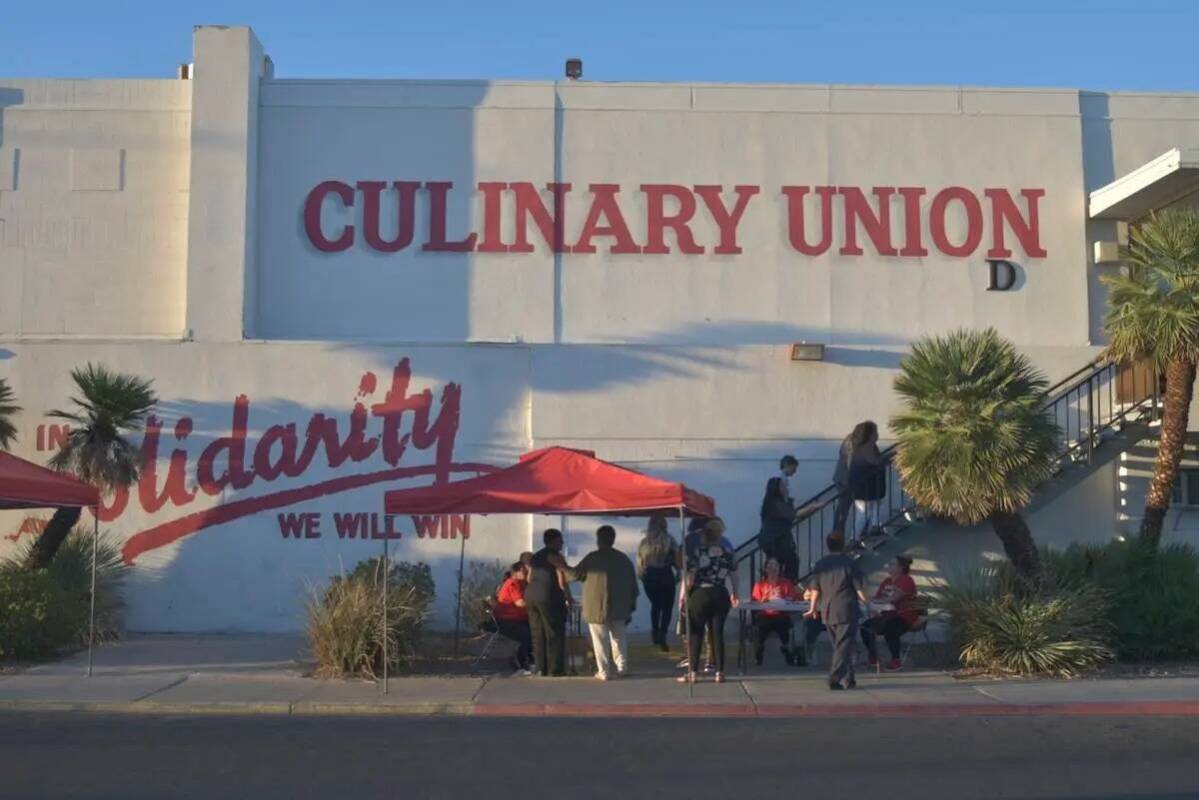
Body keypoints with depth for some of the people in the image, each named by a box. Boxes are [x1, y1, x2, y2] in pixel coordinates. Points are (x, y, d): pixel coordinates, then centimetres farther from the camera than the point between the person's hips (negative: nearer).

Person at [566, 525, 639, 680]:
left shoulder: (593, 558, -7)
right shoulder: (623, 559, 7)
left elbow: (575, 574, -3)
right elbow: (633, 585, 8)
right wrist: (630, 608, 14)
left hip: (597, 609, -4)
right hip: (618, 608, 4)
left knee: (600, 640, 3)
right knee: (618, 638, 17)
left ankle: (604, 672, 3)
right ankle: (622, 667, 12)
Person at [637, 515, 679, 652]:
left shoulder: (643, 543, 1)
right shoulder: (669, 541, -7)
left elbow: (639, 562, 3)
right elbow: (677, 560, -9)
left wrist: (642, 577, 14)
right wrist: (678, 574, 4)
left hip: (649, 576, 3)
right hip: (665, 575, -3)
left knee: (655, 605, 23)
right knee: (666, 606, 2)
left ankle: (655, 633, 24)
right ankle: (662, 635, -14)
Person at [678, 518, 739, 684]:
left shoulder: (697, 552, -8)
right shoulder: (728, 553, 4)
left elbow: (689, 577, -11)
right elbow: (734, 576, 9)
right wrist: (734, 595, 23)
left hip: (700, 595, -3)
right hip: (721, 596, 3)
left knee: (695, 633, 4)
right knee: (717, 633, 8)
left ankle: (692, 673, 4)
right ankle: (720, 672, 6)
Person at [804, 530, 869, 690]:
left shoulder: (820, 564, 6)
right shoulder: (849, 563, -7)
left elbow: (815, 589, 9)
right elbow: (860, 589, -7)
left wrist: (813, 608, 21)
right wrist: (867, 601, 10)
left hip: (827, 612, 5)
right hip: (846, 611, -5)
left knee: (840, 645, 16)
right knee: (843, 646, -3)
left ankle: (848, 679, 23)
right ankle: (835, 679, -13)